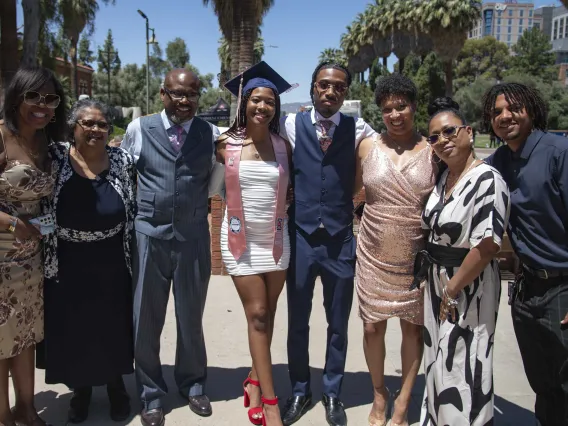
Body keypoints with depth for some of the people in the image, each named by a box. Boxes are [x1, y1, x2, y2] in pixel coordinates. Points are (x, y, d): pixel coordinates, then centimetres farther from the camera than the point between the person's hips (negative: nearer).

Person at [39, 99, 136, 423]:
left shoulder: (122, 160, -4)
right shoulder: (55, 158, -7)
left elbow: (133, 210, 3)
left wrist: (132, 257, 3)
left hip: (111, 265, 0)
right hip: (67, 266, 0)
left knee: (113, 327, 14)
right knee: (73, 330, 13)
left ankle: (116, 385, 37)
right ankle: (81, 388, 37)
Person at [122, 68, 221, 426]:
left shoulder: (212, 134, 2)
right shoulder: (139, 129, 1)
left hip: (194, 236, 1)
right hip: (149, 234, 0)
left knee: (191, 318, 14)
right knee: (146, 319, 9)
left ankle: (192, 384, 36)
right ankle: (151, 394, 29)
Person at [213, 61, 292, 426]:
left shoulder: (284, 145, 1)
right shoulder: (226, 144, -5)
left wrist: (282, 204, -1)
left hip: (276, 239, 2)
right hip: (241, 239, -2)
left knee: (267, 315, 10)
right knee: (257, 315, -2)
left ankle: (256, 380, 27)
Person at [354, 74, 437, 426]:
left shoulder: (433, 151, -3)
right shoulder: (368, 147, 0)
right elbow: (352, 191, 12)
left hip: (417, 259, 0)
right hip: (374, 256, 1)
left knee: (414, 328, 10)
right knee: (373, 327, 9)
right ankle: (379, 394, 34)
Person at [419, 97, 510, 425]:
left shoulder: (487, 180, -19)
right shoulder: (444, 178, 7)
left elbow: (486, 246, -24)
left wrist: (452, 289, -17)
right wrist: (426, 272, 9)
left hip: (468, 287, -8)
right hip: (437, 282, 8)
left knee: (463, 370, 3)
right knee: (439, 362, 20)